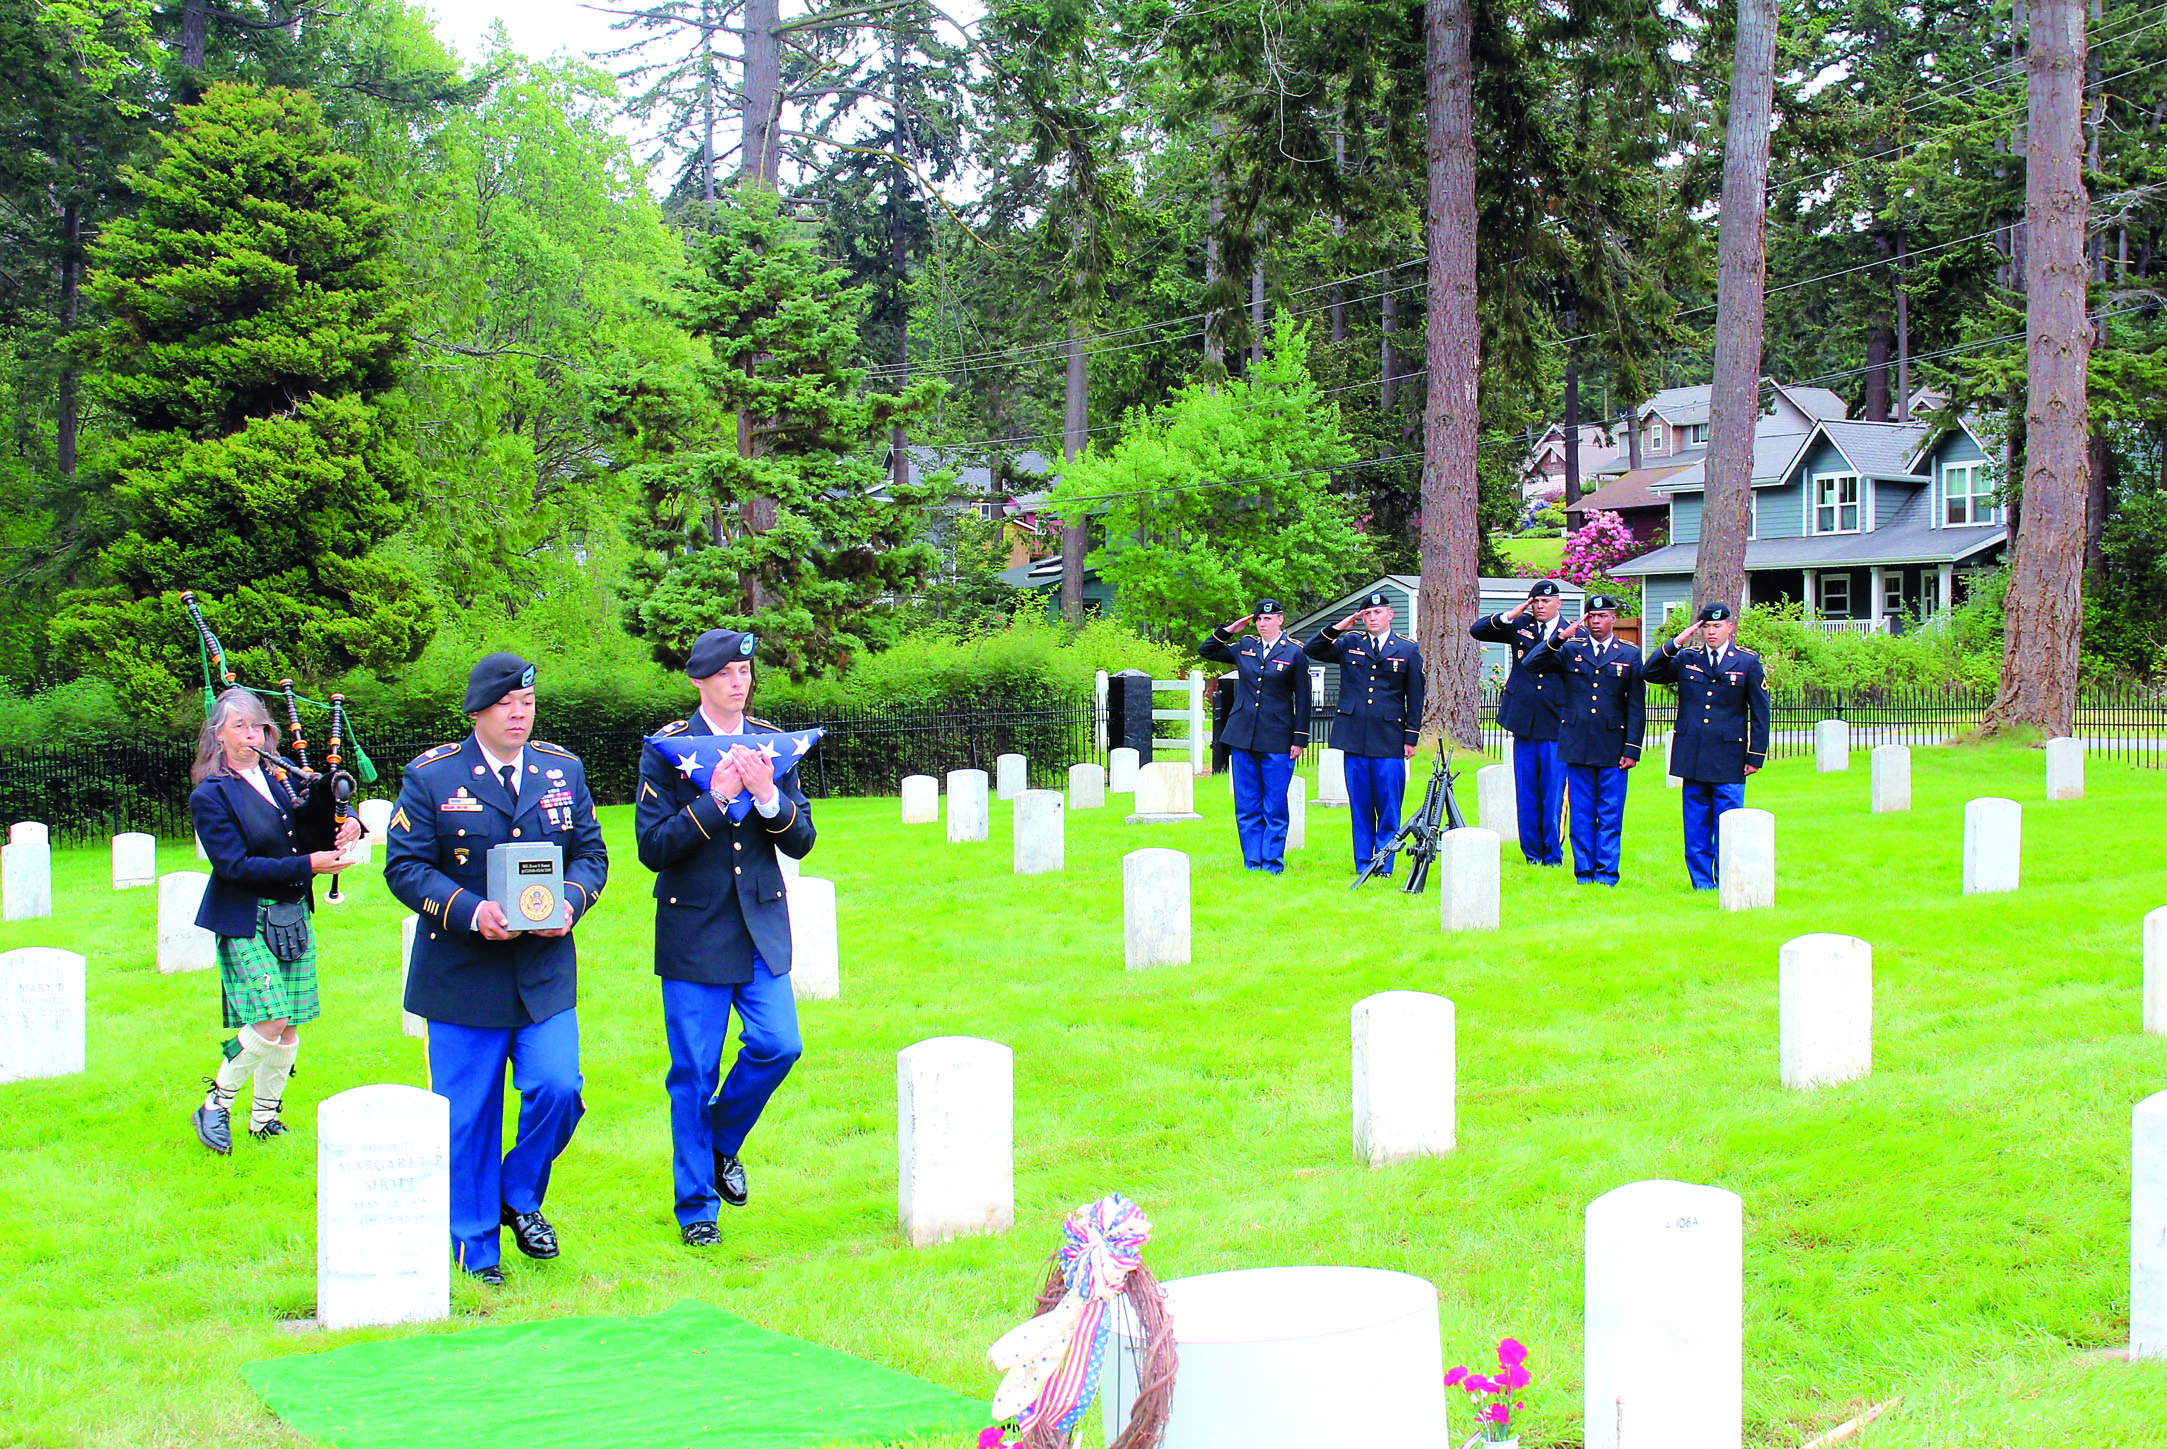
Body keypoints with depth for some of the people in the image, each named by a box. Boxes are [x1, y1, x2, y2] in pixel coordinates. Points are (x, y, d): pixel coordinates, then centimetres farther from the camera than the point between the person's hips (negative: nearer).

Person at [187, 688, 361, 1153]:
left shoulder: (278, 776, 9)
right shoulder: (210, 795, -9)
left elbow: (315, 817, 20)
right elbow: (235, 865, -15)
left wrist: (346, 822, -5)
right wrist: (307, 865, -20)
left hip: (293, 917, 6)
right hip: (246, 922, -6)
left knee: (289, 1027, 8)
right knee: (270, 1022, -14)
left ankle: (265, 1118, 22)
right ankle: (216, 1108, 5)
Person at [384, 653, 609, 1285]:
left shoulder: (563, 770, 8)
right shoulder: (430, 777, -3)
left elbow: (590, 852, 11)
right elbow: (404, 866, -6)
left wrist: (571, 901, -11)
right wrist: (470, 912, -20)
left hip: (546, 971, 3)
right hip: (461, 974, -2)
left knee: (558, 1091, -11)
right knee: (467, 1115, 4)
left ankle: (520, 1197, 18)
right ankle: (474, 1247, 20)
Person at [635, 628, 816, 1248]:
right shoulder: (667, 748, -5)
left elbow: (801, 841, 4)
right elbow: (653, 847, -12)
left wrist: (768, 795, -14)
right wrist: (715, 799, -21)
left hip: (762, 925, 3)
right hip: (694, 932, -3)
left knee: (777, 1045, -4)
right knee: (694, 1073, 1)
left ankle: (722, 1144, 25)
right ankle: (697, 1206, 14)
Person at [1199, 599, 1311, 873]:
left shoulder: (1295, 653, 0)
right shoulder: (1244, 646, 9)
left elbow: (1302, 699, 0)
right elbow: (1205, 650, 20)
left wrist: (1299, 739, -4)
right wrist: (1227, 631, 6)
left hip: (1277, 741, -3)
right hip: (1243, 737, 4)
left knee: (1275, 807, 0)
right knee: (1247, 807, 6)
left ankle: (1272, 863, 6)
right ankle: (1252, 862, 12)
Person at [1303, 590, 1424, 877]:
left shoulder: (1408, 650, 7)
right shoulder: (1348, 644, 10)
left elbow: (1415, 698, 7)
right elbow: (1310, 650, 9)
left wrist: (1411, 737, 1)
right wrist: (1337, 627, -1)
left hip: (1389, 741, -1)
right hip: (1354, 738, 2)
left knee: (1388, 808, -3)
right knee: (1360, 808, 6)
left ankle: (1384, 867, 4)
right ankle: (1362, 866, 12)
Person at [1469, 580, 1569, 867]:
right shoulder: (1519, 626, 9)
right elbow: (1476, 630, 7)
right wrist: (1507, 617, -5)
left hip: (1556, 728, -3)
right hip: (1524, 724, 3)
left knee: (1554, 796, -1)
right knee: (1526, 795, 8)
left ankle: (1553, 856, 9)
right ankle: (1532, 853, 17)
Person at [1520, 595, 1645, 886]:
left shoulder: (1630, 655, 6)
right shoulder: (1570, 650, 8)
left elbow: (1637, 706, 4)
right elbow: (1530, 665, -2)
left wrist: (1632, 749, -4)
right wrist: (1559, 638, -11)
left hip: (1613, 748, -1)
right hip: (1577, 746, 1)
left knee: (1611, 817, 0)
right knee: (1581, 815, 5)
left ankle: (1606, 874, 5)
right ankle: (1584, 873, 11)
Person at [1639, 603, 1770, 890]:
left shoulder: (1748, 662, 3)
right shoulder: (1686, 659, 9)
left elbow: (1760, 713, 3)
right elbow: (1647, 673, 4)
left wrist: (1756, 756, -2)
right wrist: (1674, 644, -5)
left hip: (1729, 757, -2)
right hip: (1693, 756, 3)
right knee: (1696, 823, 6)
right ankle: (1701, 881, 14)